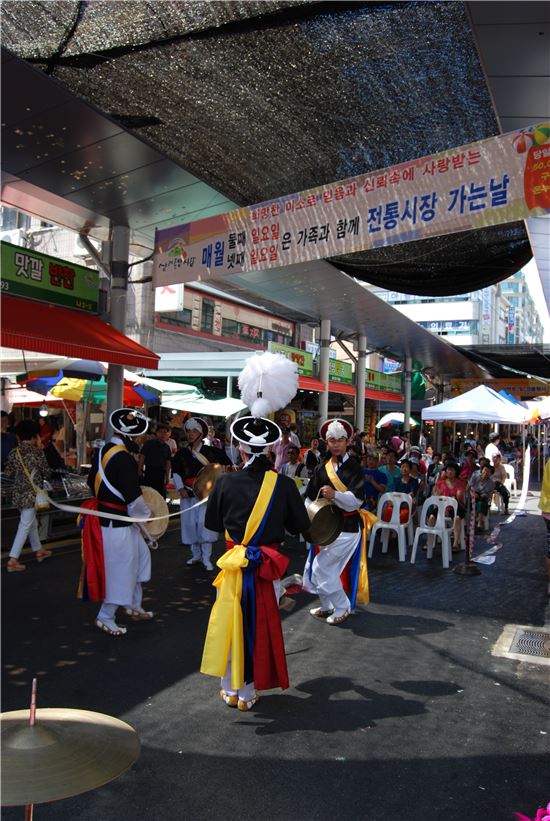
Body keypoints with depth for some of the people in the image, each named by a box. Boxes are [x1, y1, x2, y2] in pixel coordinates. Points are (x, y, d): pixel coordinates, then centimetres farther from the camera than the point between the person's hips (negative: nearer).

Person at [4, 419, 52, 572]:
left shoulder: (14, 452, 1)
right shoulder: (37, 452, -14)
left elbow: (7, 473, 2)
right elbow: (46, 473, -5)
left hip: (18, 494, 6)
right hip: (31, 495, -6)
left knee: (32, 523, 21)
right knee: (25, 526, 0)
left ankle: (38, 551, 35)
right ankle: (12, 560, 0)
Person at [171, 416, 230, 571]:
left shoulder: (210, 451, -3)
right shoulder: (182, 453, 5)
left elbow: (226, 465, 4)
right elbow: (175, 471, 9)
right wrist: (180, 488, -2)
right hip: (188, 494, 3)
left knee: (204, 523, -10)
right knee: (190, 524, 6)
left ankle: (206, 558, 0)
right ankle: (196, 555, 23)